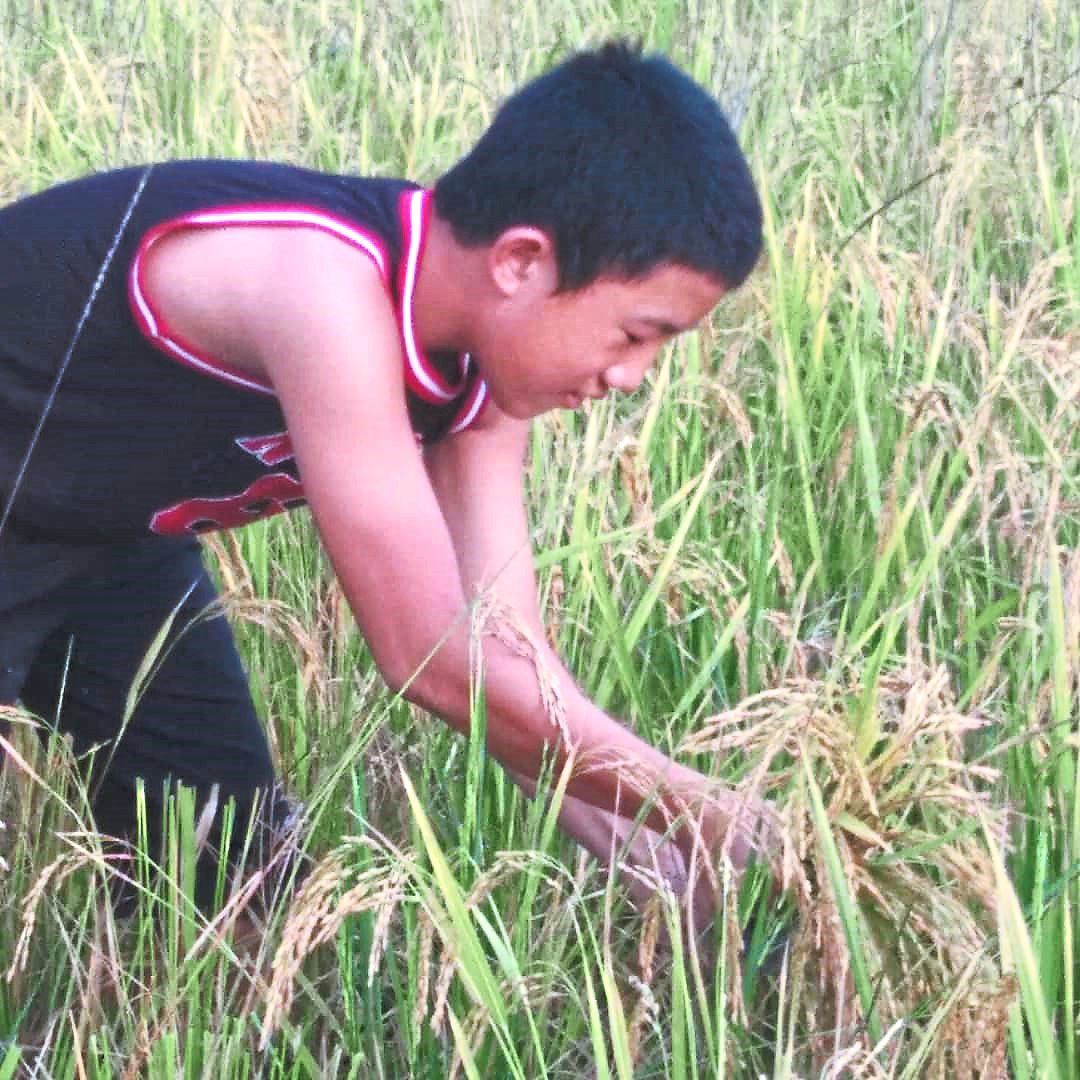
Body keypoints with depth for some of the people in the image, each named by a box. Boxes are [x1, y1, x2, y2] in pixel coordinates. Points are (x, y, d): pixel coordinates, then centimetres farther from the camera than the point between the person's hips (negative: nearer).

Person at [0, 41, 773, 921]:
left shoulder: (478, 365, -9)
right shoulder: (321, 281, -35)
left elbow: (510, 662, -7)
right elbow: (437, 662, -34)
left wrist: (680, 878, -15)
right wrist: (715, 823, -27)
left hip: (108, 537, 8)